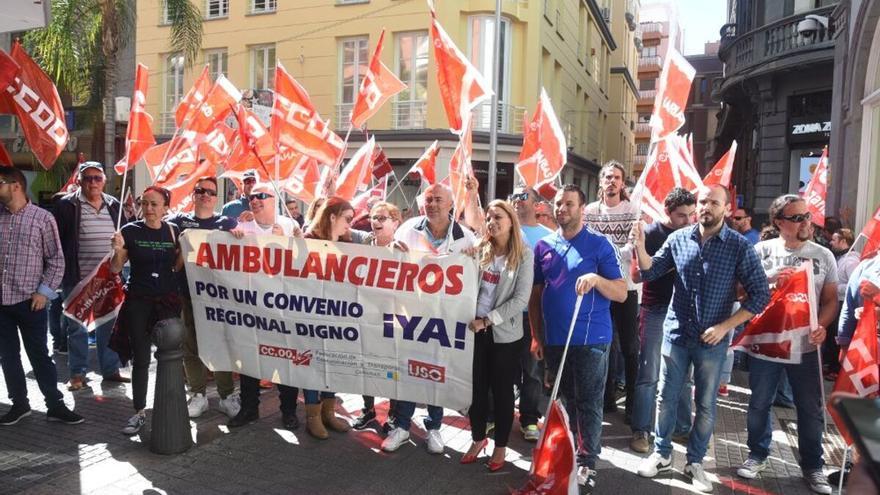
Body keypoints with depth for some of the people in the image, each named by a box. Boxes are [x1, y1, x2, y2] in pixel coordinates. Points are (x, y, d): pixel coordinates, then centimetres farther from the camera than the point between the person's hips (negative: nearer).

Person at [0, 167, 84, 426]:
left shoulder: (42, 218, -4)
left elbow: (56, 260, -2)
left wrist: (45, 291, -9)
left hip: (29, 301, -4)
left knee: (39, 355, 4)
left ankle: (55, 405, 13)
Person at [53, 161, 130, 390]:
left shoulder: (114, 205, 8)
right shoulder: (67, 205, -4)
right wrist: (63, 273, -8)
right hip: (77, 279, -3)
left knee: (109, 325, 10)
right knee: (77, 328, 6)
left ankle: (110, 369, 21)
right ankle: (77, 374, 18)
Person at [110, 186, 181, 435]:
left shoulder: (173, 231, 3)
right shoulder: (131, 231, -3)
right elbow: (115, 269, 1)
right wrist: (118, 251, -18)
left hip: (167, 301, 1)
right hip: (138, 302, -1)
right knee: (140, 359, 4)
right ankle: (139, 412, 14)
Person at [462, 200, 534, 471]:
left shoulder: (524, 254, -7)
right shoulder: (479, 249, 2)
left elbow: (521, 299, -13)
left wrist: (487, 320, -16)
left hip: (505, 334, -3)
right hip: (475, 329, 3)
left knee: (502, 391, 9)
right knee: (476, 387, 13)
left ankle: (500, 446, 25)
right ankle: (478, 439, 32)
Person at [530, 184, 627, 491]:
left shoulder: (600, 244, -6)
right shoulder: (543, 246, 7)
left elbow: (622, 293, -7)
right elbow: (535, 295, 11)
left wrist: (596, 278, -26)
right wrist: (536, 336, 8)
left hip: (590, 338, -4)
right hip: (553, 339, 4)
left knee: (589, 403, 4)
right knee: (564, 400, 17)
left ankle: (587, 462, 16)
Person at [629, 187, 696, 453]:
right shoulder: (650, 234, -5)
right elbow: (636, 275, -7)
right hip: (656, 312, -4)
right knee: (649, 375, 1)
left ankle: (682, 427, 26)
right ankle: (641, 430, 10)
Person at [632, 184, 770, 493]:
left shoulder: (739, 247, -9)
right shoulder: (678, 238, -2)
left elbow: (760, 295, -7)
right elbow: (650, 272, 4)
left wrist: (725, 326, -13)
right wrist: (640, 246, -15)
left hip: (712, 340, -1)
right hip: (676, 334, 2)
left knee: (705, 405, 11)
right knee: (666, 398, 11)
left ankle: (694, 462, 29)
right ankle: (662, 454, 29)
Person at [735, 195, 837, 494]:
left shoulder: (823, 256, 2)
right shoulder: (761, 251, -3)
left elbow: (830, 300, 4)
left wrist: (822, 326, -13)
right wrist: (769, 281, -18)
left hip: (806, 345, 1)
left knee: (811, 409, 10)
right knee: (759, 403, 12)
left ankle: (812, 466, 28)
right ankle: (758, 456, 31)